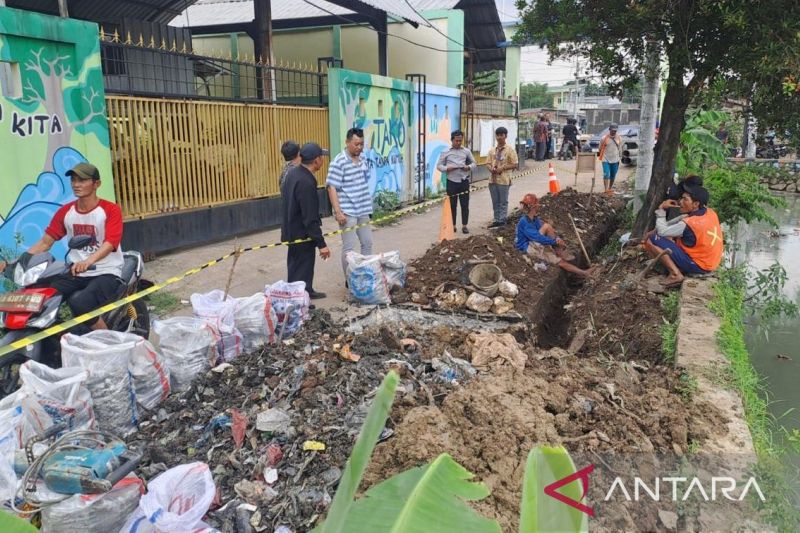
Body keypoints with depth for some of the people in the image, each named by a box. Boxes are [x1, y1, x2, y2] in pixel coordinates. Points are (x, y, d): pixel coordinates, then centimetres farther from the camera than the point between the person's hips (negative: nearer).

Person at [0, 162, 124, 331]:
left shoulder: (110, 210, -7)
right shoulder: (65, 211, 10)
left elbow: (110, 243, -22)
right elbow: (45, 243, 9)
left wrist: (88, 261, -41)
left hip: (107, 273, -5)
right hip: (77, 272, 6)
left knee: (79, 303, -33)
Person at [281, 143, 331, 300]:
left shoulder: (292, 172, 1)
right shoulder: (306, 183, -29)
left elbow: (284, 194, 17)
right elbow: (310, 219, -29)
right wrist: (321, 244, -24)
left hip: (293, 229, 10)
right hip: (301, 233, -10)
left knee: (297, 266, 24)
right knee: (302, 270, 1)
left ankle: (307, 292, 42)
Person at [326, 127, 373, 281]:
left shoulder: (362, 160, 8)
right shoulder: (338, 163, -15)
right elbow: (332, 188, -17)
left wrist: (368, 206, 19)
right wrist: (338, 212, -22)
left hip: (363, 211, 7)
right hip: (347, 212, -7)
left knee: (367, 243, 13)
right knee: (349, 247, -1)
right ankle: (349, 280, 11)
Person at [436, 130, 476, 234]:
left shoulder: (466, 151, 8)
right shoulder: (445, 152, 2)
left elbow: (474, 163, 13)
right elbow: (439, 165, 4)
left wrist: (469, 167, -8)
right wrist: (447, 168, -15)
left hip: (464, 181, 1)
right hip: (452, 182, -1)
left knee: (465, 205, 2)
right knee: (452, 205, 6)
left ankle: (464, 226, 11)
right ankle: (452, 225, 16)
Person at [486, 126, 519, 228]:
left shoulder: (510, 150, -5)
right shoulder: (492, 150, 9)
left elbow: (515, 164, -6)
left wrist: (503, 168, -15)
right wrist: (491, 169, -9)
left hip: (503, 180, -5)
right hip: (493, 179, 5)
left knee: (503, 202, 1)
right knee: (495, 201, 11)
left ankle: (502, 221, 6)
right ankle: (497, 220, 19)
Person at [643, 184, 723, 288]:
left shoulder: (689, 224, -27)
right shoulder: (710, 212, -2)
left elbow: (661, 232, -18)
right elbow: (684, 218, 11)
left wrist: (661, 209, -7)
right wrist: (665, 225, 2)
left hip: (697, 266, -9)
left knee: (652, 239, -16)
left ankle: (675, 274, -14)